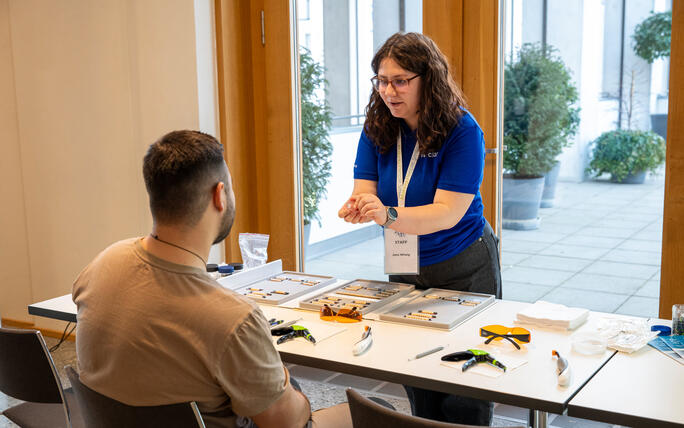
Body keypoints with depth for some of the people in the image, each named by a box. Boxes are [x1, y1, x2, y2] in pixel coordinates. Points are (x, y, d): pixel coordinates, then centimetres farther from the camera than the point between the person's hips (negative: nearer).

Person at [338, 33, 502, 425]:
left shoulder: (462, 129, -19)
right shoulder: (378, 127, -3)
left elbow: (447, 213, -27)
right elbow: (366, 190, -8)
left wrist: (389, 216, -43)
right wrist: (358, 206, -33)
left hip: (464, 271, -5)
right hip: (405, 270, 5)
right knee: (417, 386, 11)